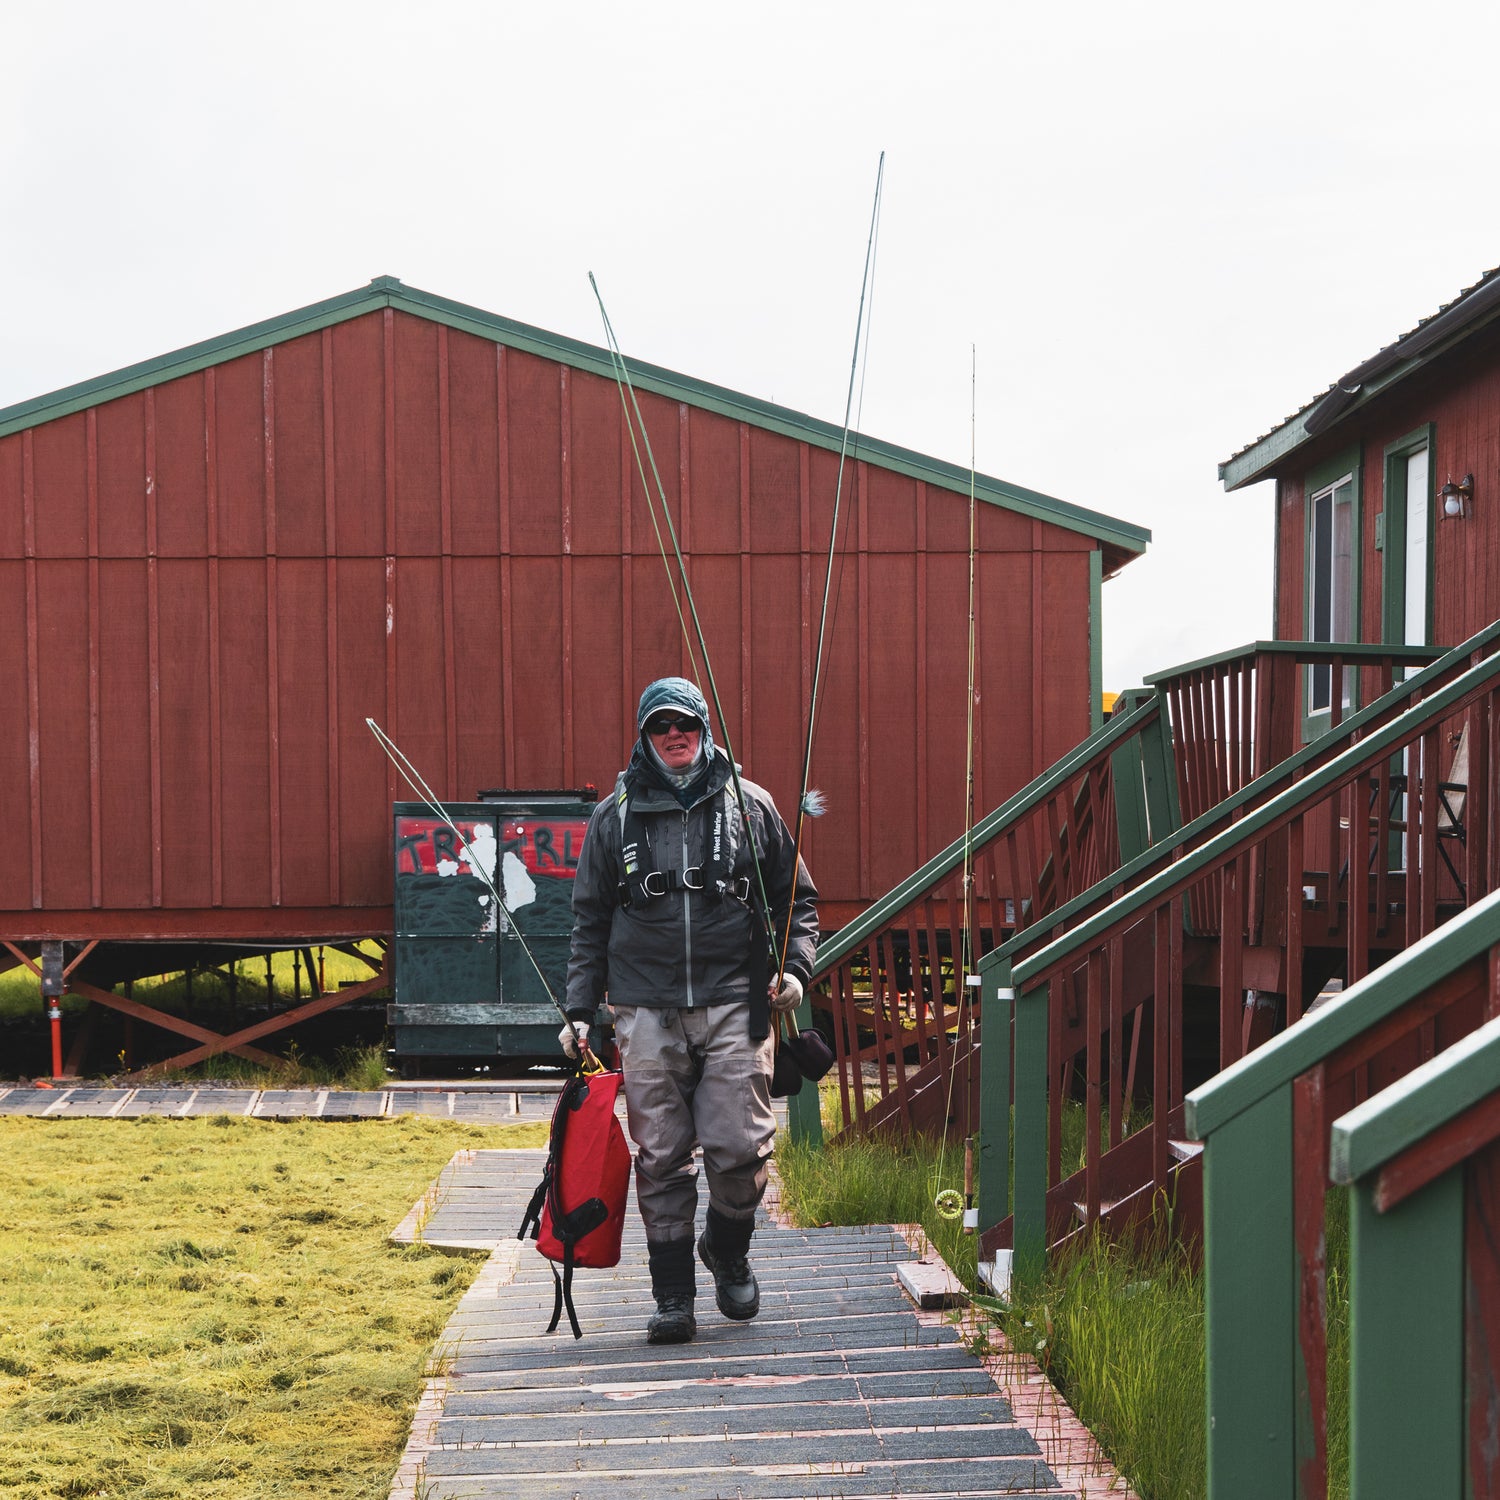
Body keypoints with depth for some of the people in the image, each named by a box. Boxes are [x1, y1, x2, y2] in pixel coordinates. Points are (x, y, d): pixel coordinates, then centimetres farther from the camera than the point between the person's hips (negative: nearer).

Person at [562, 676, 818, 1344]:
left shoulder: (750, 806, 8)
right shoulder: (615, 817, 10)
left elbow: (795, 897, 15)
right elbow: (590, 920, 13)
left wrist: (794, 968, -1)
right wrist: (579, 1010, 8)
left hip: (734, 1006, -1)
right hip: (647, 1012, 1)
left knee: (738, 1147, -6)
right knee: (661, 1158, -1)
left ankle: (729, 1251, 23)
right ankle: (673, 1295, 9)